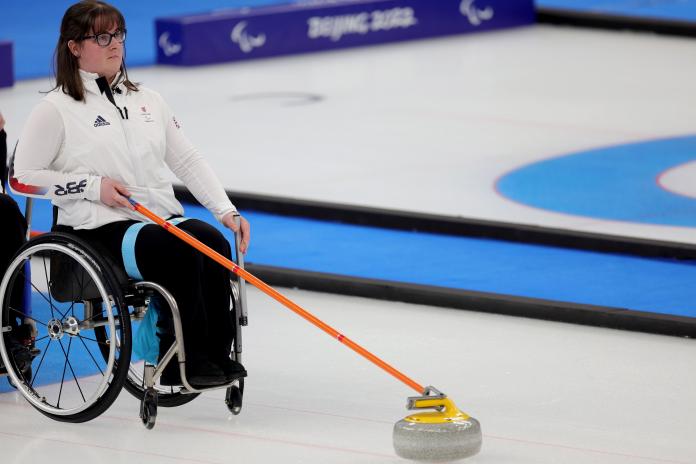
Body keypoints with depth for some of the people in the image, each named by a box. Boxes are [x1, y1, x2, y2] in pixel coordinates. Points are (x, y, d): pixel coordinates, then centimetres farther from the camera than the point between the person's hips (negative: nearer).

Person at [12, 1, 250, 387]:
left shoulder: (146, 100, 17)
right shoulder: (57, 109, 0)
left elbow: (187, 161, 14)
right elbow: (23, 175, -3)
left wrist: (227, 211, 1)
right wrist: (93, 186, -12)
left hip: (162, 220, 6)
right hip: (98, 232, -5)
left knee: (213, 241, -26)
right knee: (183, 252, -32)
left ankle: (217, 354, -23)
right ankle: (182, 364, -25)